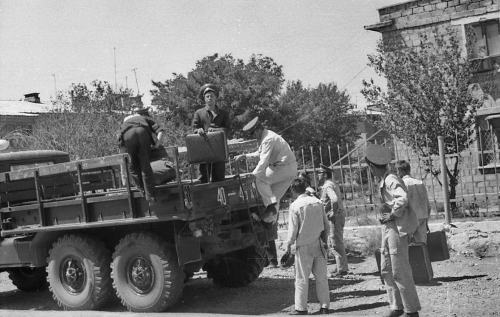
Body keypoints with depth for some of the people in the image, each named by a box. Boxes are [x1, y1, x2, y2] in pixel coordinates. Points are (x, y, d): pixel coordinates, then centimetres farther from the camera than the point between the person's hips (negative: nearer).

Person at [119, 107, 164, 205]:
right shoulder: (146, 119, 39)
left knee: (133, 165, 16)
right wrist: (156, 145, 20)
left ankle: (144, 192, 13)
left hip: (128, 134, 1)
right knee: (145, 166, 4)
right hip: (143, 132, -1)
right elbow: (160, 131, 20)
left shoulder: (126, 120, 44)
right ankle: (150, 197, 1)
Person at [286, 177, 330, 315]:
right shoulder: (317, 202, 1)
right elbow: (326, 224, 6)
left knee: (302, 278, 5)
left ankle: (301, 308, 9)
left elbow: (293, 229, -10)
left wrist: (288, 244, 4)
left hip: (304, 246, -4)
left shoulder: (295, 206, -13)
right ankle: (325, 306, 13)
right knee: (321, 277, 10)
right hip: (318, 244, 4)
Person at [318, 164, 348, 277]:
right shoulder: (333, 184, 16)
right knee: (335, 242, 16)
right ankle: (342, 267, 23)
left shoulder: (328, 186, -16)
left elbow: (334, 200, -32)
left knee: (337, 243, -6)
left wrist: (333, 213, -22)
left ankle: (342, 269, -2)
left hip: (335, 217, -10)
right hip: (339, 215, 10)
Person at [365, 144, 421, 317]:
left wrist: (392, 214, -20)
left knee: (400, 271, -4)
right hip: (388, 227, 10)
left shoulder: (391, 180, -16)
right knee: (386, 270, 13)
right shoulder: (383, 181, 13)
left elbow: (403, 199, -31)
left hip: (397, 227, -10)